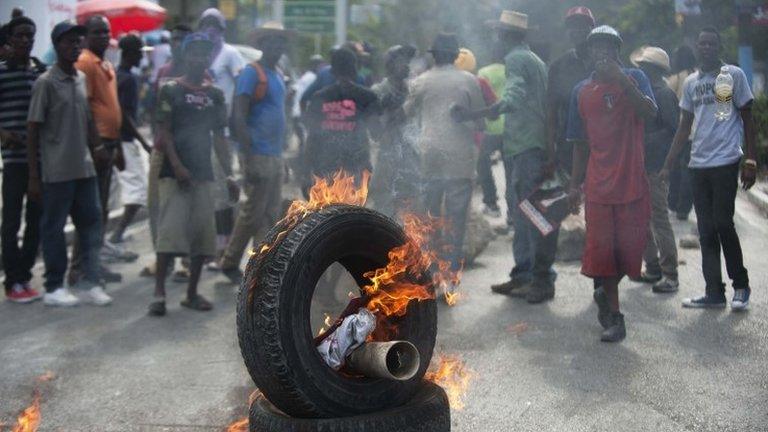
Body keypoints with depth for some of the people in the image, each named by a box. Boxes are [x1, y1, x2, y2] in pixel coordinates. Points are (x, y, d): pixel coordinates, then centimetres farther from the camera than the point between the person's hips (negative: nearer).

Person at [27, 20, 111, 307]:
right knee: (54, 228, 3)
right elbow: (33, 130, -8)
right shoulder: (46, 83, -8)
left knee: (91, 222, 7)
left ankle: (91, 281, 15)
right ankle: (54, 288, 11)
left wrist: (97, 147, -1)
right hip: (57, 172, -6)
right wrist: (34, 177, -10)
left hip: (85, 168, 6)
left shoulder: (82, 79, 11)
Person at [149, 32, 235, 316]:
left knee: (203, 232, 5)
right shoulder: (171, 90, -1)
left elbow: (219, 137, 14)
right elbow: (164, 133, -7)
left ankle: (192, 293, 15)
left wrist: (229, 174, 8)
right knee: (170, 230, -12)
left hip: (203, 173, 5)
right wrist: (177, 166, -18)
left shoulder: (215, 95, 13)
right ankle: (159, 293, -9)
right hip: (175, 173, -5)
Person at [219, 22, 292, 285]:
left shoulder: (277, 76, 16)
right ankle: (229, 263, 9)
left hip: (275, 156, 8)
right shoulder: (252, 73, -10)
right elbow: (239, 117, -15)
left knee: (271, 216, 10)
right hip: (258, 156, -8)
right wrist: (248, 159, -19)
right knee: (252, 214, -4)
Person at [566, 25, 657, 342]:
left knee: (630, 245, 2)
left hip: (632, 181, -1)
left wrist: (622, 79, -22)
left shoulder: (633, 78, 4)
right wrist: (575, 183, 11)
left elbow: (650, 113, -15)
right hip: (598, 183, 1)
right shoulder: (581, 91, 10)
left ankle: (606, 293, 29)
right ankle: (614, 318, 9)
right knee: (602, 248, -1)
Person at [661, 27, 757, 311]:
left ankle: (741, 285, 10)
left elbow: (747, 119, 0)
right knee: (706, 229, 5)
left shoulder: (734, 75, 1)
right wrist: (668, 165, 12)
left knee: (722, 223, -7)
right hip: (698, 164, 5)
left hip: (726, 162, -5)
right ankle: (714, 292, 11)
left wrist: (751, 161, -7)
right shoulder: (690, 83, 14)